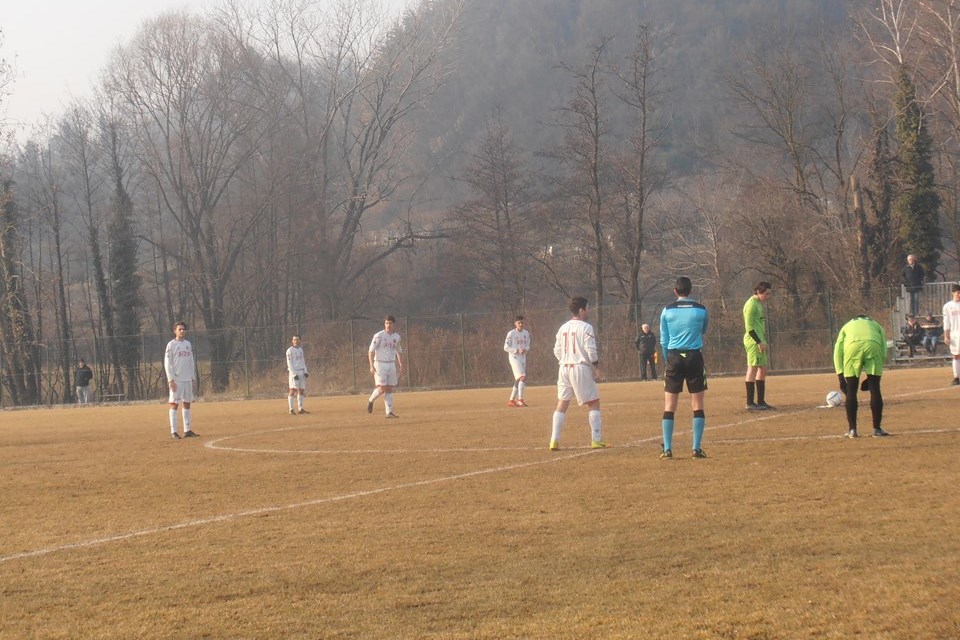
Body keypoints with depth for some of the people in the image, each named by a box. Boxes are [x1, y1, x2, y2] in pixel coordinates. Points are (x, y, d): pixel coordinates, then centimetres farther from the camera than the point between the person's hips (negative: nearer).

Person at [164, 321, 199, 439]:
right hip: (176, 379, -6)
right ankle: (173, 431, -6)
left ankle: (187, 430, 13)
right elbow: (167, 363, -9)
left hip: (188, 379, 6)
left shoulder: (188, 344, 13)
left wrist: (193, 377, 13)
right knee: (174, 404, -5)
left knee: (187, 403, 8)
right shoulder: (171, 345, -5)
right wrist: (171, 379, -15)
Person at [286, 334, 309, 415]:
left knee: (301, 390, 9)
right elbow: (289, 364, -11)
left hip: (301, 372, 7)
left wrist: (305, 372, 8)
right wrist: (294, 374, -17)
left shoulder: (300, 350, 15)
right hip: (293, 372, -7)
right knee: (293, 390, -14)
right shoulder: (290, 350, -6)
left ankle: (300, 408, 17)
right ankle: (291, 410, -16)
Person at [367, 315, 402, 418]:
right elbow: (371, 351, -10)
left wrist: (400, 364, 15)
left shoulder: (397, 337, 8)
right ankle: (370, 400, 14)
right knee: (382, 388, -13)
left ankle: (389, 412, 4)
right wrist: (371, 366, -18)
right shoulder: (379, 336, -9)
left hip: (391, 364, 5)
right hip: (380, 364, -5)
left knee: (389, 389, 3)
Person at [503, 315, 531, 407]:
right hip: (514, 357, -7)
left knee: (518, 380, 10)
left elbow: (528, 346, 16)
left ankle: (512, 400, 20)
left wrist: (525, 349, -8)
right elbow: (506, 347, -8)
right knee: (523, 377, -20)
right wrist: (517, 351, -19)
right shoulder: (511, 333, -8)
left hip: (523, 358, 7)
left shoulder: (526, 333, 9)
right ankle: (520, 399, -21)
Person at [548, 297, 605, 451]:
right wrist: (597, 367, -2)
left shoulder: (563, 328, 10)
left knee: (562, 405, 9)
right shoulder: (586, 327, -8)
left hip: (564, 368, 6)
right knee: (593, 403, 3)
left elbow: (557, 350, 11)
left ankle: (554, 441, 3)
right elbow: (591, 351, -12)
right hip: (581, 367, -6)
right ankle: (596, 440, -1)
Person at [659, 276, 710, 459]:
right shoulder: (701, 310, 0)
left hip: (674, 357, 0)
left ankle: (667, 449, -2)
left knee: (669, 406, 3)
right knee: (697, 405, 4)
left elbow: (663, 340, 6)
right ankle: (697, 448, -1)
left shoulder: (667, 310, 1)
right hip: (694, 357, 0)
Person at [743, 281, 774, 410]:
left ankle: (761, 401, 16)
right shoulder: (751, 304, -12)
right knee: (753, 369, -8)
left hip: (760, 341, 10)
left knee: (763, 369, 11)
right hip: (753, 341, -10)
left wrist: (764, 342, 18)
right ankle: (750, 403, -8)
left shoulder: (761, 304, 17)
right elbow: (749, 326, -18)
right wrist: (759, 342, -20)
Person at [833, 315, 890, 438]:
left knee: (851, 391, 9)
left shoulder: (847, 326, 37)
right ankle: (877, 429, 9)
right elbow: (884, 353, 23)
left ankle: (852, 429, 9)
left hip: (852, 346, 0)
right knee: (875, 389, 8)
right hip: (873, 346, 0)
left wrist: (840, 376, 16)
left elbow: (837, 352, 20)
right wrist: (870, 377, 24)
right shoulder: (875, 325, 38)